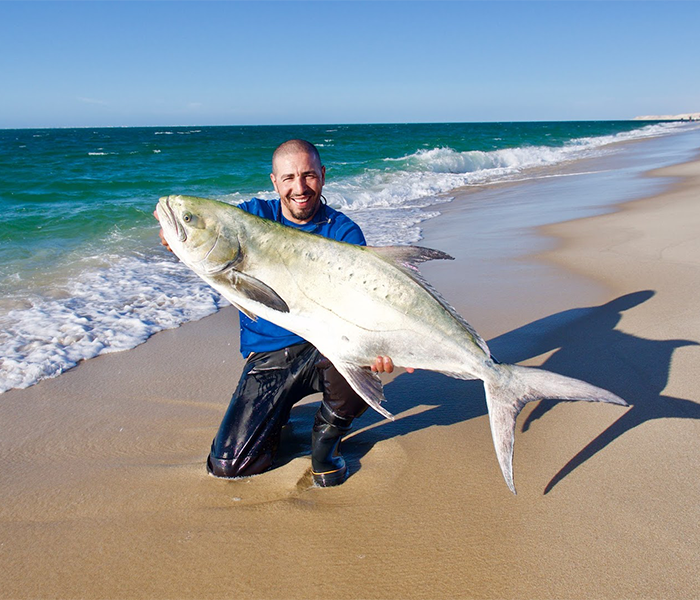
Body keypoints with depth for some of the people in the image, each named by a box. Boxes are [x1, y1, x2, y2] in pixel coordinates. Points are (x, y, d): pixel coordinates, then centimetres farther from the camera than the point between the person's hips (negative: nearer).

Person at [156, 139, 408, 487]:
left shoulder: (343, 232, -5)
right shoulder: (254, 216, 2)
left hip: (326, 347, 0)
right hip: (268, 357, 1)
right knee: (227, 465, -12)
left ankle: (329, 428, -2)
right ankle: (275, 415, 22)